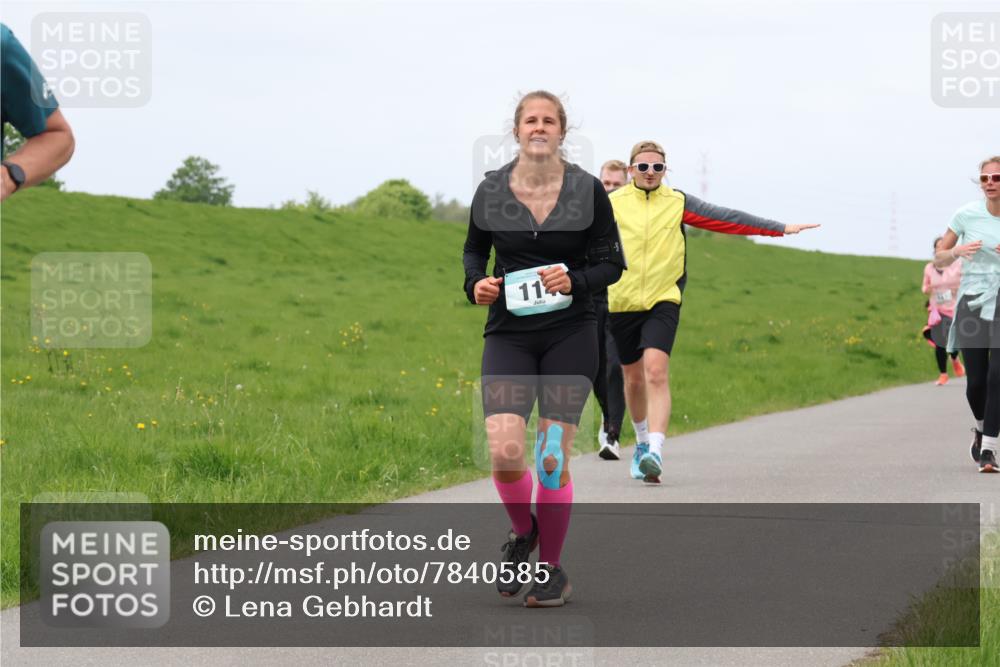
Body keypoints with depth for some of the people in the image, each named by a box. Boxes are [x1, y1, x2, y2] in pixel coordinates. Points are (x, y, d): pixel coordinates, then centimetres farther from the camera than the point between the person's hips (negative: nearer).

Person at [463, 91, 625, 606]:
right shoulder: (490, 191, 1)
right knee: (504, 452, -15)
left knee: (553, 458, -1)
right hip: (508, 333, 1)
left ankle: (552, 569, 16)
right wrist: (476, 283, -3)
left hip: (570, 334, -1)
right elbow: (474, 249, 18)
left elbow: (612, 261, 3)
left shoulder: (587, 190, -3)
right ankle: (522, 532, 16)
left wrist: (576, 280, -16)